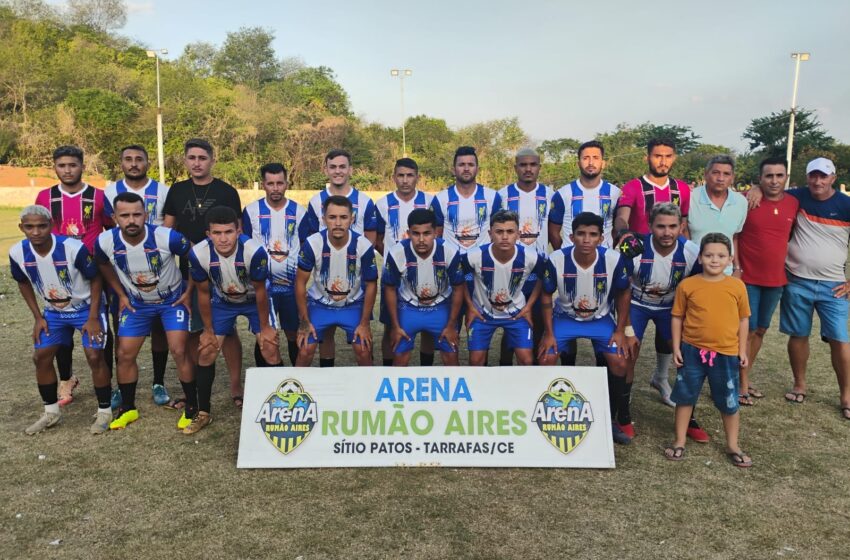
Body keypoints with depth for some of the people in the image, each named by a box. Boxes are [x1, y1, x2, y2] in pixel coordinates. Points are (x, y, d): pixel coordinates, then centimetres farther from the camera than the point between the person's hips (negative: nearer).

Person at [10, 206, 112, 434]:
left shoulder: (73, 248, -29)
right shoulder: (17, 253, -15)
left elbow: (95, 280, -16)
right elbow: (24, 284, 5)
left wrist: (93, 318, -16)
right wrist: (38, 317, 2)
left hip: (86, 308, -5)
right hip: (53, 312, 5)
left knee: (94, 356, -13)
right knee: (41, 357, 2)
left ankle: (104, 411, 4)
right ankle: (51, 413, 21)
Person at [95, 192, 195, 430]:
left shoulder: (168, 237, -30)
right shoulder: (105, 242, -20)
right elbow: (103, 266, 5)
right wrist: (121, 295, 3)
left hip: (173, 299, -3)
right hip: (136, 303, 3)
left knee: (179, 352, -10)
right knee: (125, 355, 4)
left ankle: (192, 407, 7)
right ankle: (128, 409, 24)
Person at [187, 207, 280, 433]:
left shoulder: (254, 250, -37)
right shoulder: (198, 254, -29)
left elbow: (260, 291, -21)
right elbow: (203, 293, -12)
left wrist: (264, 327, -11)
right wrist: (208, 330, -4)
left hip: (254, 300, -2)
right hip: (222, 302, 2)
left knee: (270, 349, -11)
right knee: (206, 352, -1)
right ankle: (203, 413, 15)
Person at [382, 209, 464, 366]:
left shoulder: (450, 252, -28)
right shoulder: (396, 254, -28)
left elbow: (458, 289, -12)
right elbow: (390, 289, -10)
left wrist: (451, 325, -7)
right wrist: (395, 326, -6)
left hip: (441, 307, 0)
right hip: (409, 307, 0)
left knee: (451, 356, 4)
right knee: (400, 358, 2)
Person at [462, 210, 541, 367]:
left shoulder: (530, 257, -23)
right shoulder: (474, 256, -27)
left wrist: (529, 306, -3)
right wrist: (470, 307, -4)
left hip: (516, 312, 1)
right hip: (482, 312, 0)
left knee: (526, 360, -4)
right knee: (476, 360, 1)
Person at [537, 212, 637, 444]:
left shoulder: (614, 259, -25)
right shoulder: (556, 260, -26)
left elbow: (622, 294, -6)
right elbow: (547, 296, -11)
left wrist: (620, 331, -6)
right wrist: (549, 333, -11)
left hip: (601, 318, 1)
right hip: (565, 317, 0)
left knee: (619, 362, -13)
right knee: (546, 358, -14)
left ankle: (611, 419, 9)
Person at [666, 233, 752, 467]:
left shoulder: (737, 286, -4)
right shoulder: (687, 285, -7)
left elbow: (743, 319, 5)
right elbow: (678, 317, 0)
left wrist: (742, 350, 6)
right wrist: (676, 347, -2)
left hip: (726, 353, 1)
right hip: (692, 351, 0)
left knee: (729, 402, 11)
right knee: (685, 397, 10)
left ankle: (733, 446, 30)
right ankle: (679, 442, 25)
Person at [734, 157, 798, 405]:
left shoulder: (794, 204, 2)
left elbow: (792, 236, 14)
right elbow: (733, 235, -7)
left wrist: (789, 265, 9)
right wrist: (736, 268, -12)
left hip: (776, 279, 5)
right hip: (748, 277, -5)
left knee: (761, 330, 14)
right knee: (747, 330, 0)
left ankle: (745, 378, 28)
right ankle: (742, 384, 11)